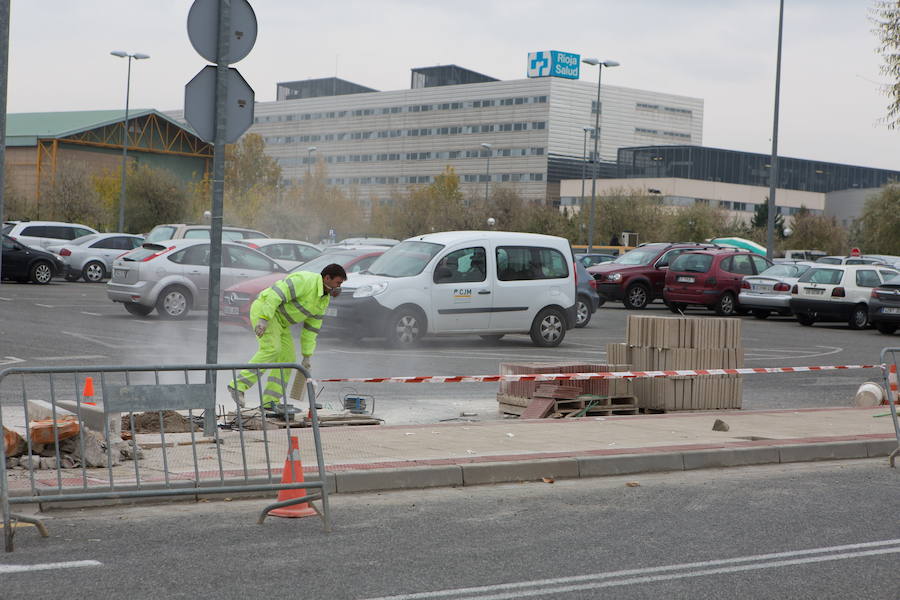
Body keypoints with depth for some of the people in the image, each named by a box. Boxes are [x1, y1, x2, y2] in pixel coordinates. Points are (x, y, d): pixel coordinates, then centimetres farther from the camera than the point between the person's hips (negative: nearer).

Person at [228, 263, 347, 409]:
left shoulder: (324, 300, 6)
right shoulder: (305, 281, -22)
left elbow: (311, 329, 11)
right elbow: (276, 294, -28)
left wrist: (307, 356, 8)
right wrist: (264, 319, -35)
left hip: (279, 321, 10)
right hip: (264, 310, -10)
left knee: (287, 357, 0)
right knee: (271, 349, -26)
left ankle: (270, 401, -2)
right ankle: (238, 385, -27)